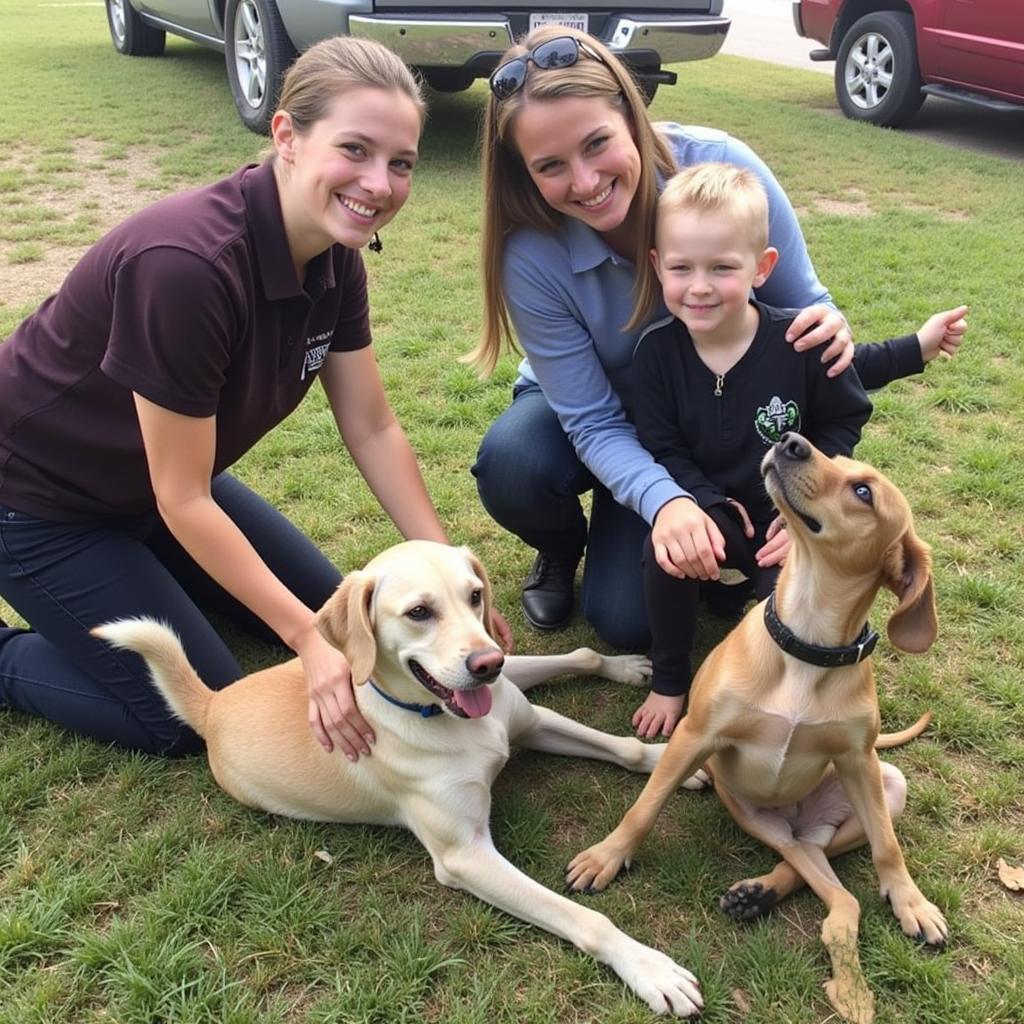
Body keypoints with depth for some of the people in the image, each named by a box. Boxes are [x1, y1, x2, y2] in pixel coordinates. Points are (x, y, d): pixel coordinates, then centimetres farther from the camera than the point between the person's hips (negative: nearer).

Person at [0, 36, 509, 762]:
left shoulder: (334, 254, -12)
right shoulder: (185, 264, -36)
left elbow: (373, 430, -5)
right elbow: (182, 499, -29)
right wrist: (308, 640, -28)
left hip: (158, 483, 8)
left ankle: (153, 579, 26)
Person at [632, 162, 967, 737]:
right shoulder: (658, 350, -13)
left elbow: (844, 420, -3)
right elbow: (662, 447, -6)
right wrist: (706, 503, -23)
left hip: (788, 519, -1)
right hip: (707, 508, 1)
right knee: (666, 552, -29)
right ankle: (669, 678, -3)